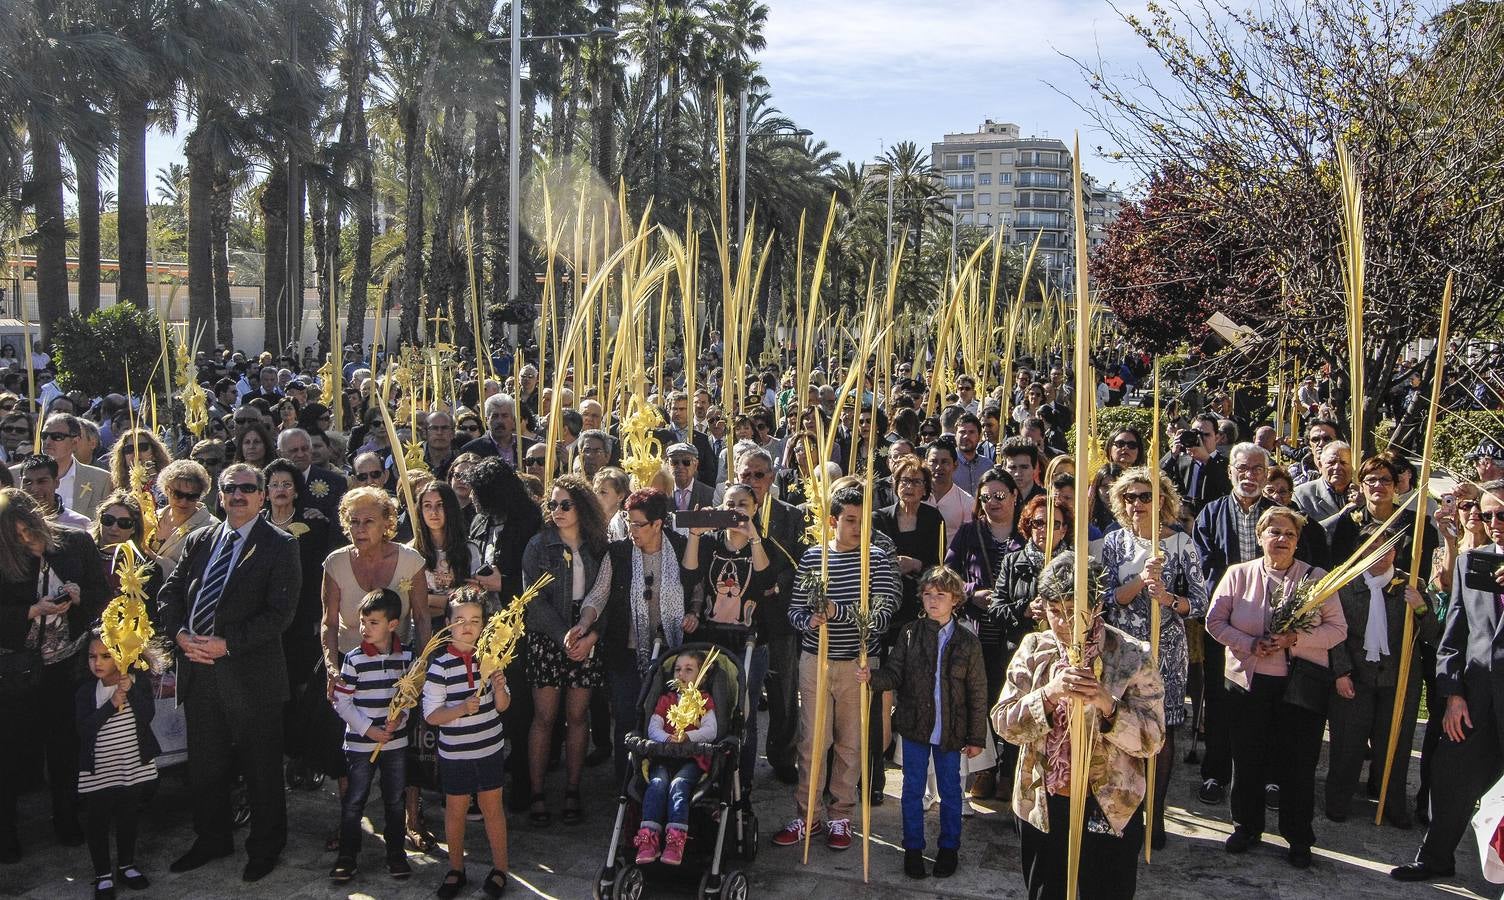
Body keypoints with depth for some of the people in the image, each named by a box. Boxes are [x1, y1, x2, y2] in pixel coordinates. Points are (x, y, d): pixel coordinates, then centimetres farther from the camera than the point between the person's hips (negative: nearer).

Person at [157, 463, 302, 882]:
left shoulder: (280, 545, -7)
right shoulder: (199, 540, 11)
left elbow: (280, 612, -14)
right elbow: (169, 593, 11)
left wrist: (227, 643, -20)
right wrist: (180, 634, -8)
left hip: (251, 674, -5)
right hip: (198, 670, 5)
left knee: (262, 769, 7)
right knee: (205, 765, 17)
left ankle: (266, 847, 25)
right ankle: (212, 839, 36)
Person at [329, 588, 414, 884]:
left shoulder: (406, 656, -2)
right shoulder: (354, 659, -11)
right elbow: (341, 701, -8)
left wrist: (401, 715, -11)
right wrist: (368, 728, -15)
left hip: (396, 741, 3)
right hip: (361, 743, -2)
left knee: (395, 800, 12)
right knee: (354, 801, 6)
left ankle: (395, 852, 26)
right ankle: (346, 856, 20)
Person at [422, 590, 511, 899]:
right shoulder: (440, 665, -12)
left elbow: (502, 705, 3)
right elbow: (431, 715, -13)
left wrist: (498, 687, -18)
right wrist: (461, 709, -29)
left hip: (489, 749, 2)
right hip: (455, 753, -2)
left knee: (492, 807, 11)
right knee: (456, 810, 12)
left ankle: (500, 868, 25)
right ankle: (456, 869, 30)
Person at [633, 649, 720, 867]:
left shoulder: (704, 700, 15)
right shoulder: (666, 699, 23)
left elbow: (710, 731, -2)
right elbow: (653, 728, 6)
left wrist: (687, 736, -21)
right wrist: (667, 738, -17)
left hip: (692, 758, -2)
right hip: (663, 755, 2)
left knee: (679, 784, -31)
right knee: (657, 782, -28)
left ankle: (675, 840, -40)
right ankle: (648, 837, -36)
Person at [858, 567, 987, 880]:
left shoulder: (968, 642, -7)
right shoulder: (910, 634, -4)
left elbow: (977, 693, -3)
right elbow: (894, 674, -5)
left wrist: (977, 738, -2)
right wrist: (871, 677, -27)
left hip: (951, 731, -1)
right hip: (915, 726, 1)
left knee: (950, 790, 14)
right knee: (912, 789, 12)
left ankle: (948, 847, 33)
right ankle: (913, 848, 28)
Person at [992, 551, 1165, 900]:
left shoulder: (1133, 656, -9)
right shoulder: (1034, 648, -2)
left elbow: (1151, 741, -11)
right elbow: (1004, 723, -9)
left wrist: (1108, 705, -28)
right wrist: (1048, 694, -26)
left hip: (1110, 809, -2)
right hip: (1042, 806, 3)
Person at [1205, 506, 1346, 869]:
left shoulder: (1316, 578, 1)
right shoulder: (1238, 574, 2)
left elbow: (1337, 628, -3)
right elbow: (1215, 621, 1)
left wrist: (1295, 639, -18)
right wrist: (1251, 645, -14)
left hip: (1301, 685, -1)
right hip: (1248, 682, 1)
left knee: (1298, 763, 5)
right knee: (1247, 758, 11)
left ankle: (1298, 838, 22)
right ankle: (1247, 826, 29)